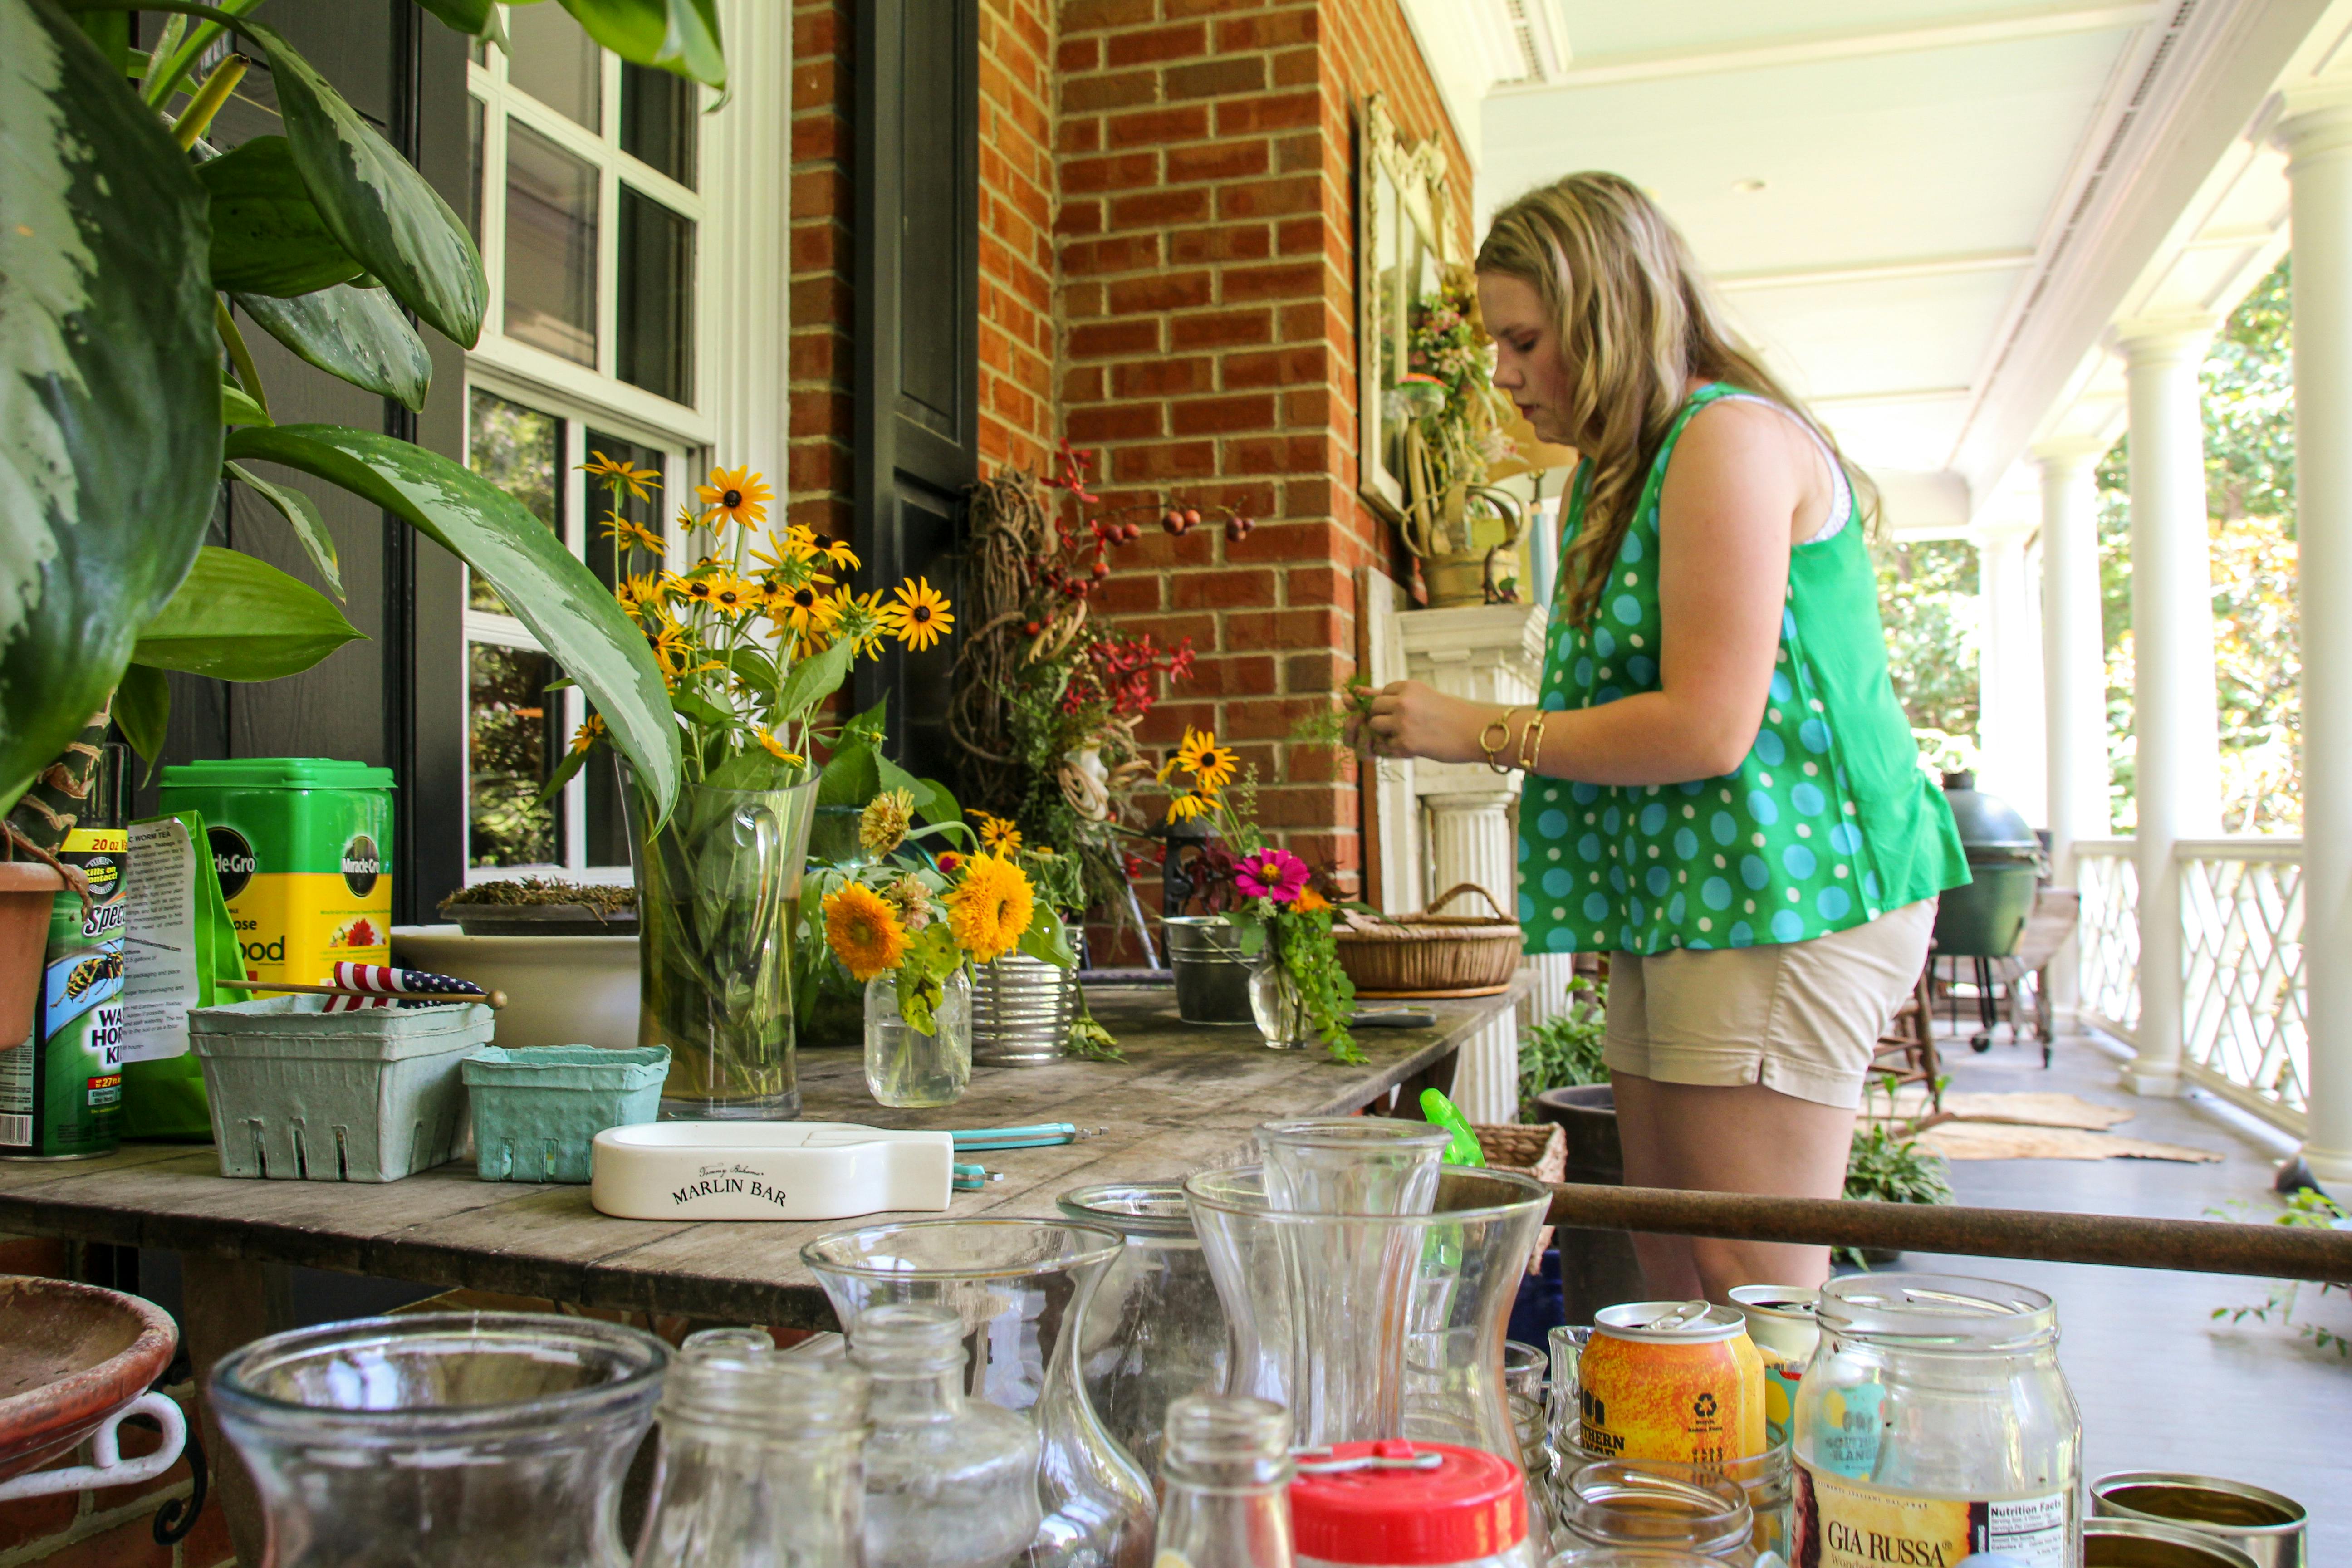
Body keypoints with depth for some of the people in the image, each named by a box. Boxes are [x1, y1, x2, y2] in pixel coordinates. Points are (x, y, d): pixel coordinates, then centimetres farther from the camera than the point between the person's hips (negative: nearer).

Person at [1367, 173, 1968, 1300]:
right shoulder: (1620, 474, 19)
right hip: (1680, 905, 10)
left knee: (1752, 1291, -6)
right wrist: (1452, 729, 8)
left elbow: (1708, 728, -20)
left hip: (1776, 890, -10)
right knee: (1673, 1280, 10)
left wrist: (1483, 732, -11)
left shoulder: (1728, 437, -12)